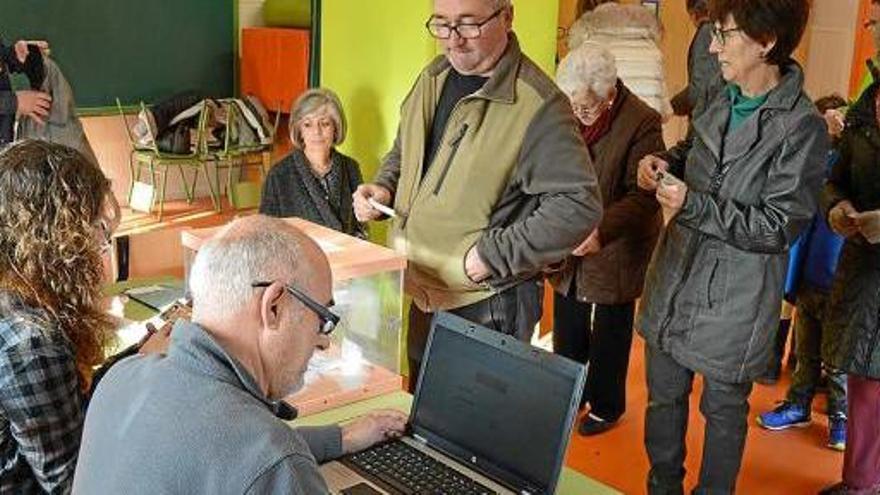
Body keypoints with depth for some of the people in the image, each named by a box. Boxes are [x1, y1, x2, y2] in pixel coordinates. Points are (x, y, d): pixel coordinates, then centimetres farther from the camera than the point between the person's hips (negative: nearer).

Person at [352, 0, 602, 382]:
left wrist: (493, 255, -24)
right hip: (424, 296, 7)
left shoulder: (539, 106, -20)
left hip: (488, 307, -7)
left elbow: (579, 205, -23)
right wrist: (383, 188, -1)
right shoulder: (432, 79, 4)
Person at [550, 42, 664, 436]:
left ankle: (607, 406, 32)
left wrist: (603, 231, -33)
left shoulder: (641, 123, -19)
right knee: (566, 333, 17)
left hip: (615, 252, -5)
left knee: (609, 337, 13)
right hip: (568, 249, 5)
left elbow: (643, 194, -20)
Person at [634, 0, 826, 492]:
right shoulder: (725, 102, 3)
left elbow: (779, 227, -19)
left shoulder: (801, 127, -18)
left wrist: (693, 205, -23)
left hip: (732, 302, -6)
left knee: (723, 411, 14)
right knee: (664, 397, 19)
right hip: (675, 282, 7)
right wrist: (668, 162, -1)